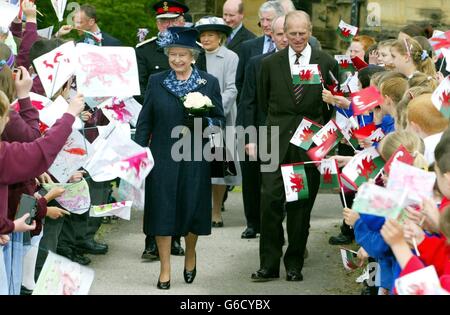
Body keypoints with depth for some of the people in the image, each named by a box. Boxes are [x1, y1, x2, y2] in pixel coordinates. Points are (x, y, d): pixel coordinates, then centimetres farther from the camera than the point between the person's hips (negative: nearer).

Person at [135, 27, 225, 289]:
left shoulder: (209, 83, 3)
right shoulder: (156, 82, 5)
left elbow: (220, 120, 4)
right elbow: (145, 121, 7)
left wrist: (204, 122, -17)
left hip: (195, 159, 0)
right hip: (163, 157, 1)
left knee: (192, 208, 4)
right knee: (162, 210, -1)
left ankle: (190, 254, 32)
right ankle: (165, 269, 7)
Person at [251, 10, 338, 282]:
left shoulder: (327, 63, 3)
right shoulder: (271, 63, 6)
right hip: (278, 141, 0)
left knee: (301, 205, 4)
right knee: (270, 200, -8)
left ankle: (295, 264, 14)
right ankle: (269, 264, -1)